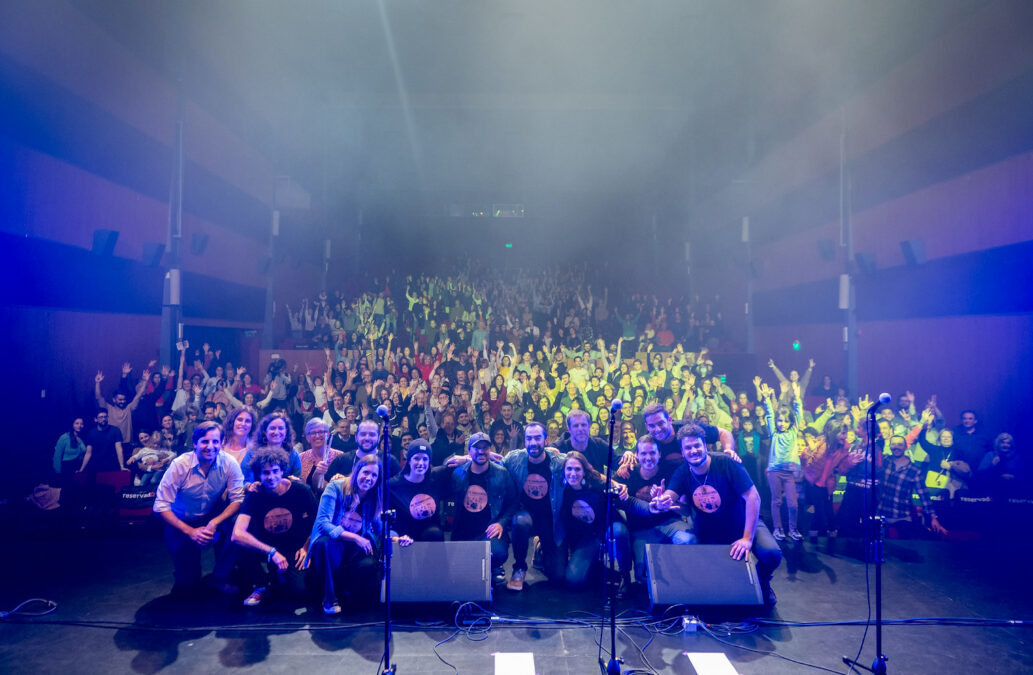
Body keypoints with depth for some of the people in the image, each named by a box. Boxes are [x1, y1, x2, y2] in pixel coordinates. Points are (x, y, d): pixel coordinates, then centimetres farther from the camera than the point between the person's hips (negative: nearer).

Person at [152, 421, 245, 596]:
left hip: (213, 516, 1)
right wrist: (190, 531, -27)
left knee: (230, 528, -31)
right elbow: (161, 506, -19)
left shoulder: (229, 463, -19)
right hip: (181, 523, -1)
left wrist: (214, 523, -34)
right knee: (187, 584, -4)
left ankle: (221, 578, -6)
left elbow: (238, 499, -18)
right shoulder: (180, 465, -22)